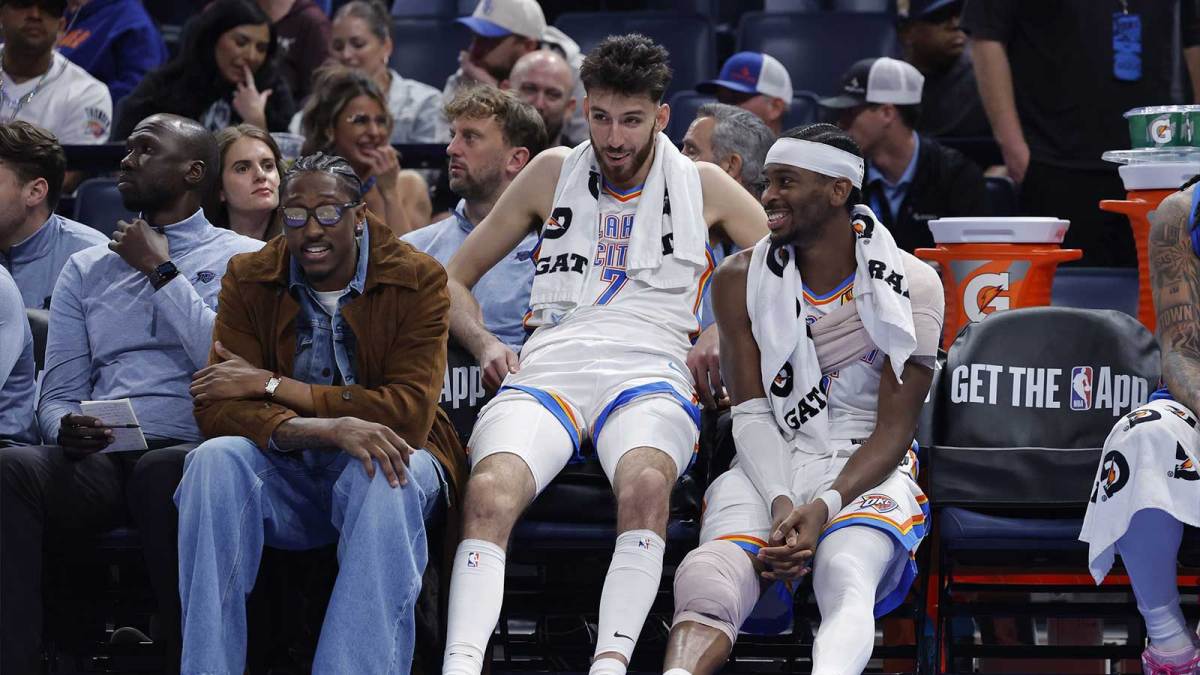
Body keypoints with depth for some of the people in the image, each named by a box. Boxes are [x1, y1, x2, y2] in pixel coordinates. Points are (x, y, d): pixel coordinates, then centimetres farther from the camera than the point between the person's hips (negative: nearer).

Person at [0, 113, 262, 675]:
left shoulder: (244, 259, 13)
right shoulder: (87, 269, 26)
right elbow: (58, 396, 18)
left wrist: (161, 272, 2)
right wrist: (67, 430, -7)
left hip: (190, 451, -3)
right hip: (100, 460, 3)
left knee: (163, 471, -40)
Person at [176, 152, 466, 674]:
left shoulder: (417, 279, -6)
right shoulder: (249, 279, 1)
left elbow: (411, 412, -17)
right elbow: (216, 409, -11)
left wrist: (270, 384, -17)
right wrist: (323, 428, -31)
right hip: (285, 474, 2)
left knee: (386, 476, -37)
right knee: (214, 460, -30)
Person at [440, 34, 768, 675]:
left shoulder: (702, 187, 17)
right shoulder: (553, 173, 20)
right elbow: (456, 278, 26)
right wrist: (485, 343, 6)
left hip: (649, 376, -1)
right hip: (546, 373, 1)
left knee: (645, 482, -39)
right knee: (490, 491, -33)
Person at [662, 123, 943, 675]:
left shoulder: (910, 284, 0)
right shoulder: (742, 279, 8)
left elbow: (893, 431, -4)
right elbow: (751, 414, 3)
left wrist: (823, 508, -20)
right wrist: (781, 504, -16)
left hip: (866, 472, -2)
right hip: (769, 470, 2)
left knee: (846, 579, -39)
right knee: (706, 584, -33)